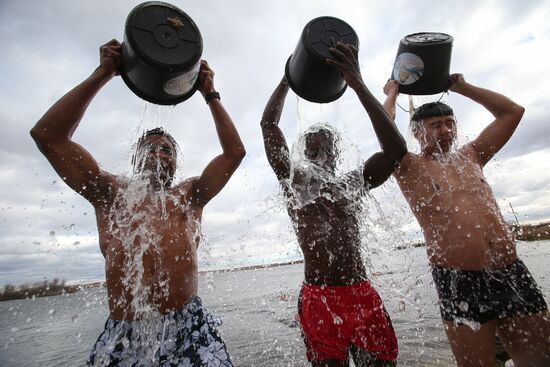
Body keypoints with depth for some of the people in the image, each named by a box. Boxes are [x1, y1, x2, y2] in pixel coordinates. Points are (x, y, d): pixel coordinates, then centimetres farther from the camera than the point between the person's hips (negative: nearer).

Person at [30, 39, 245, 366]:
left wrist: (210, 94, 7)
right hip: (121, 334, 1)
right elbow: (47, 135, 6)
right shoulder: (111, 193, 12)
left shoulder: (189, 195, 11)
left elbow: (235, 151, 7)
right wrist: (103, 74, 4)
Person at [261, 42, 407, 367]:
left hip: (364, 297, 2)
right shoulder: (293, 181, 4)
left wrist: (358, 84, -11)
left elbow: (397, 149, -9)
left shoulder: (355, 182, 7)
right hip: (318, 300, -1)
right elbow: (269, 124, -2)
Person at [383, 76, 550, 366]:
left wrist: (462, 88, 23)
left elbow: (512, 112, 23)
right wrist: (392, 94, 6)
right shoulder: (410, 168, 0)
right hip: (461, 284, -5)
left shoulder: (470, 156, 16)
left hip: (514, 275, 6)